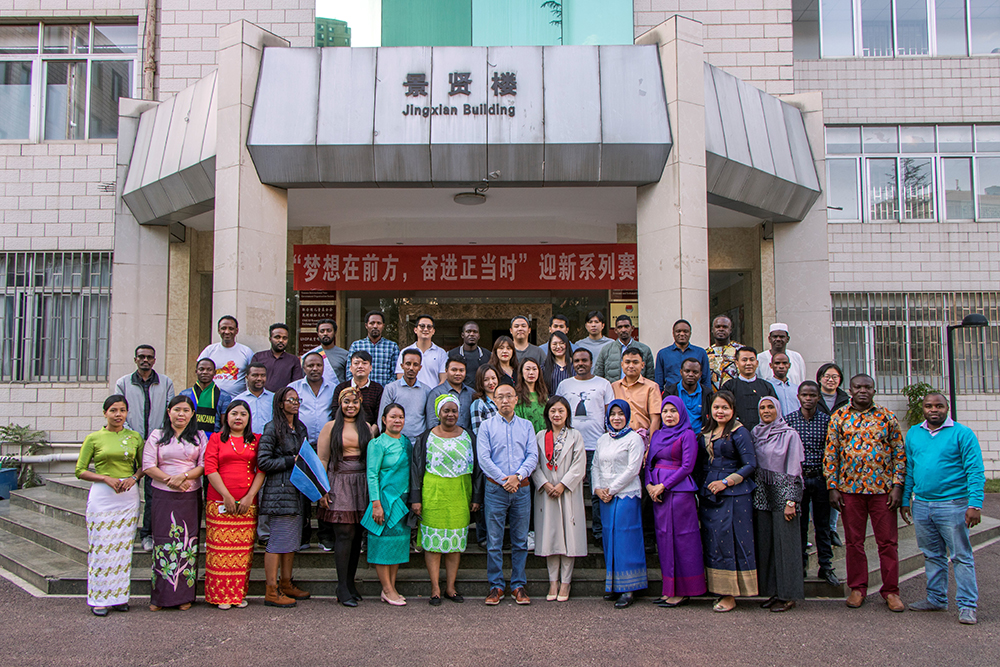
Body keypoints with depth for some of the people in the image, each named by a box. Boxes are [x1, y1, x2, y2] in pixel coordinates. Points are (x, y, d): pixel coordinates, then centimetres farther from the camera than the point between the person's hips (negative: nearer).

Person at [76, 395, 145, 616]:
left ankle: (119, 596, 15)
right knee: (101, 546, -2)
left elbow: (143, 465, 15)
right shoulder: (93, 438, 0)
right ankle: (100, 599, 8)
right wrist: (106, 478, -12)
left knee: (123, 546, 6)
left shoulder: (135, 437, 7)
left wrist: (133, 478, -5)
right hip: (102, 496, -2)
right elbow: (80, 471, 1)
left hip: (129, 496, 2)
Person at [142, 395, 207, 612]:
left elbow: (204, 465, 2)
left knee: (187, 542, 0)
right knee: (163, 542, -2)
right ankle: (161, 596, 5)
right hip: (163, 496, 0)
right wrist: (169, 479, -13)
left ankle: (184, 595, 7)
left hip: (190, 496, 0)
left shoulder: (200, 436, 10)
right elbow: (148, 465, 0)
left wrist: (184, 476, -15)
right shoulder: (157, 435, 9)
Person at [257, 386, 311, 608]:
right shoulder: (272, 428, -6)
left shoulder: (301, 428, 17)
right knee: (278, 541, -6)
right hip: (279, 491, -8)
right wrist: (291, 460, -12)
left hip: (297, 490, 8)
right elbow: (263, 462, -13)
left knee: (292, 540, 11)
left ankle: (286, 584, 22)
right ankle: (271, 591, 0)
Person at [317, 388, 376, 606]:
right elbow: (322, 459, 1)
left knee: (357, 534, 4)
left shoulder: (367, 428, 12)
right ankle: (342, 587, -3)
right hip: (339, 483, -3)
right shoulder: (331, 427, 4)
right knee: (344, 534, -9)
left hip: (361, 484, 3)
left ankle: (350, 582, 14)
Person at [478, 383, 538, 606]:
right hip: (496, 488, -2)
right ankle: (496, 586, 10)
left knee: (520, 540, 6)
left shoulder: (526, 426, 11)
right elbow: (484, 458, -4)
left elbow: (533, 455, 4)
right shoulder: (487, 426, 4)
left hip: (521, 488, 2)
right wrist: (504, 480, -11)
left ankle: (518, 585, 15)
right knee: (494, 541, 0)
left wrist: (518, 476, -12)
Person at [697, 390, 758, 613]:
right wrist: (702, 489, 10)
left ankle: (730, 595, 1)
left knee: (730, 540, -5)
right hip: (708, 495, 6)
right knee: (712, 541, 5)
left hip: (733, 495, -6)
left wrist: (726, 482, -15)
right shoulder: (707, 433, 13)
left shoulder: (739, 432, -6)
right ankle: (719, 588, 12)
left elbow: (750, 464, -10)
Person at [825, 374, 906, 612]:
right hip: (850, 488, 0)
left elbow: (899, 453, 4)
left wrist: (897, 486, -5)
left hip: (882, 488, 0)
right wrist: (833, 487, -2)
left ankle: (891, 591, 17)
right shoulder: (838, 417, 3)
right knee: (853, 541, 8)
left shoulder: (887, 417, 3)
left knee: (887, 541, 5)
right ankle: (857, 588, 21)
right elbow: (830, 454, 3)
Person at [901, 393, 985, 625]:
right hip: (921, 505, 5)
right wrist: (905, 499, 12)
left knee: (962, 556, 1)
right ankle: (936, 599, 26)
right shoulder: (913, 433, 10)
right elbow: (908, 469, 15)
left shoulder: (962, 433, -5)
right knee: (932, 555, 15)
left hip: (952, 505, -5)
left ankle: (967, 605, 8)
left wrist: (975, 504, -16)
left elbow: (975, 472, -9)